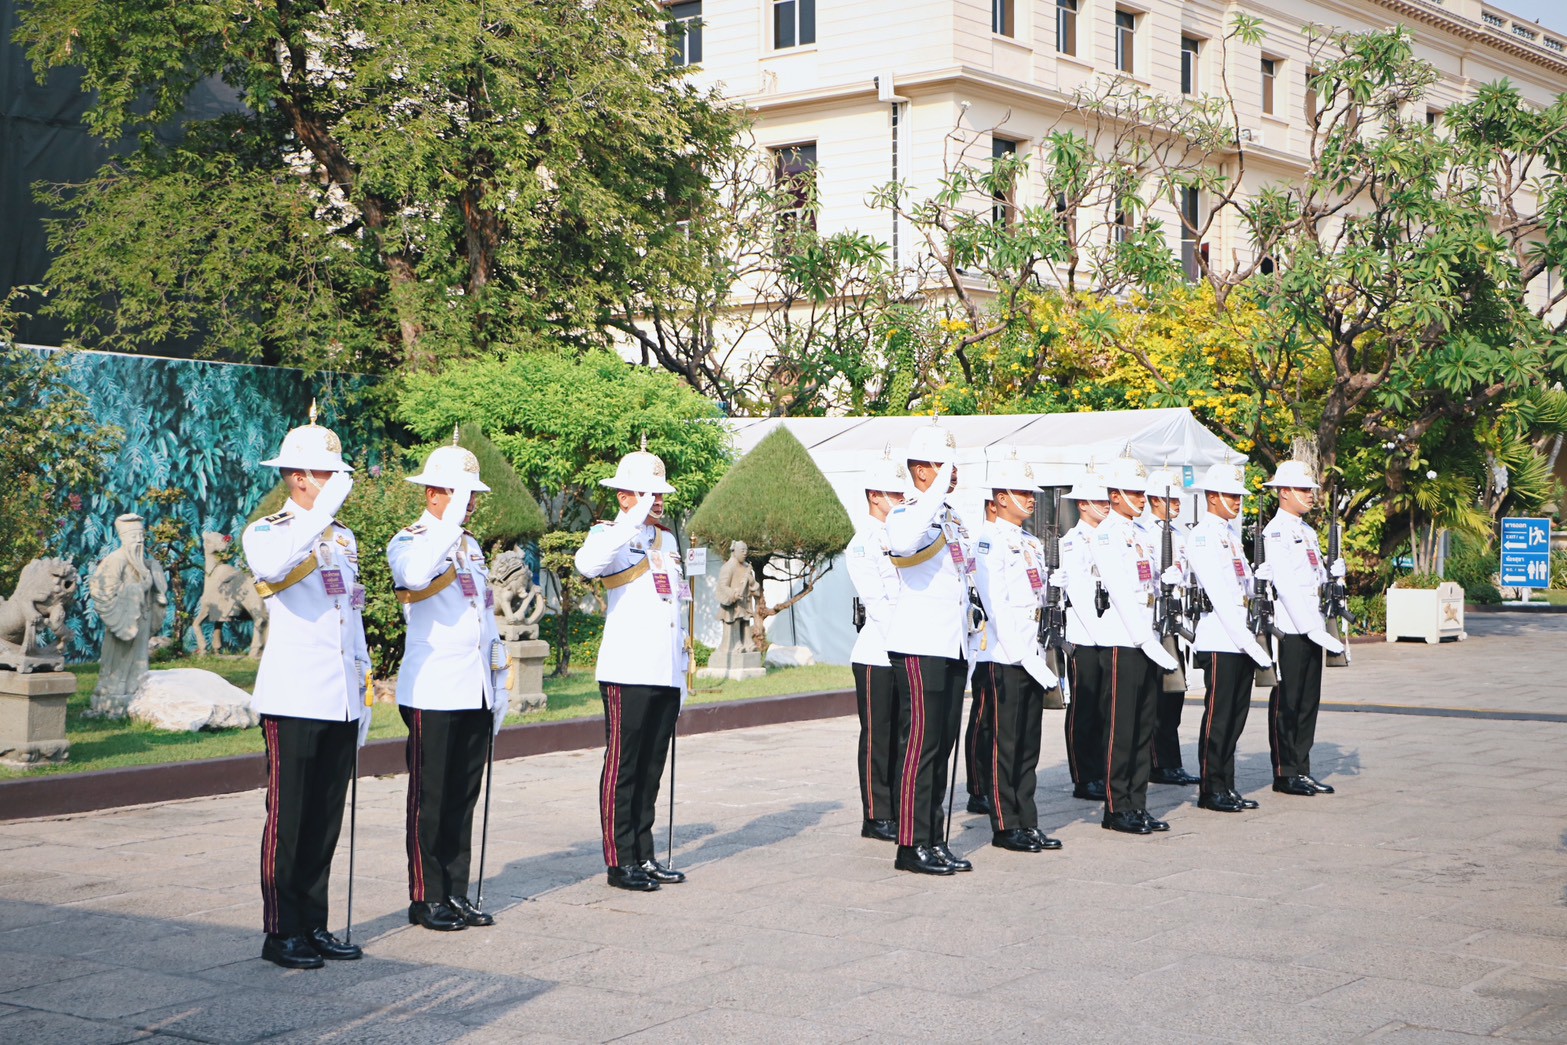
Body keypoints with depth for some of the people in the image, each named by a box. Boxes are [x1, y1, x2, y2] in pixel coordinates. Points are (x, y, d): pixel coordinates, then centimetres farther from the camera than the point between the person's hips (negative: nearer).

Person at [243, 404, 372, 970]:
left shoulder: (345, 538, 17)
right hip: (294, 702, -6)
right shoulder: (267, 532, -4)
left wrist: (364, 690, 20)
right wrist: (326, 508, -30)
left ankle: (315, 927, 18)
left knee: (326, 820, 10)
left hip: (342, 704, 6)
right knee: (288, 817, -2)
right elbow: (273, 566, -30)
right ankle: (282, 933, 5)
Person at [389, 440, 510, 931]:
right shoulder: (407, 541, -5)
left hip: (477, 693, 7)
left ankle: (457, 895, 16)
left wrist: (499, 686, 18)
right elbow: (416, 575, -31)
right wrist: (451, 519, -28)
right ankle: (426, 899, 8)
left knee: (463, 798, 10)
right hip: (433, 693, -7)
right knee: (431, 800, 0)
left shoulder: (471, 546, 17)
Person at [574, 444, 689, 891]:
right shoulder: (610, 535, -5)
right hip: (628, 672, -7)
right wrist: (634, 520, -29)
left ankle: (644, 855, 18)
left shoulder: (668, 540, 18)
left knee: (652, 767, 11)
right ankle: (620, 861, 2)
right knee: (623, 766, -3)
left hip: (666, 674, 7)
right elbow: (588, 564, -30)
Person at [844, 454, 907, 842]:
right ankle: (876, 817, 3)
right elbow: (876, 602, -13)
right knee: (877, 735, -1)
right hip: (876, 654, -7)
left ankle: (899, 811, 15)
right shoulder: (863, 544, -6)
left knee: (901, 736, 9)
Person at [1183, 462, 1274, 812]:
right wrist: (1244, 637, -20)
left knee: (1237, 715, 10)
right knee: (1218, 716, -4)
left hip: (1244, 639, 9)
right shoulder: (1201, 536, -9)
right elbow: (1218, 593, -17)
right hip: (1220, 641, -9)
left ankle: (1227, 787, 15)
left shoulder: (1232, 534, 19)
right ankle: (1211, 790, 3)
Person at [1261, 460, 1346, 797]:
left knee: (1308, 702, 10)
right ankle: (1285, 775, 4)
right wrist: (1311, 628, -22)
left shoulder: (1308, 532, 18)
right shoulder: (1276, 532, -11)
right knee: (1286, 703, -2)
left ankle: (1302, 769, 17)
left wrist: (1333, 572, -1)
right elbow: (1285, 585, -18)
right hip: (1289, 628, -9)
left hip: (1311, 628, 9)